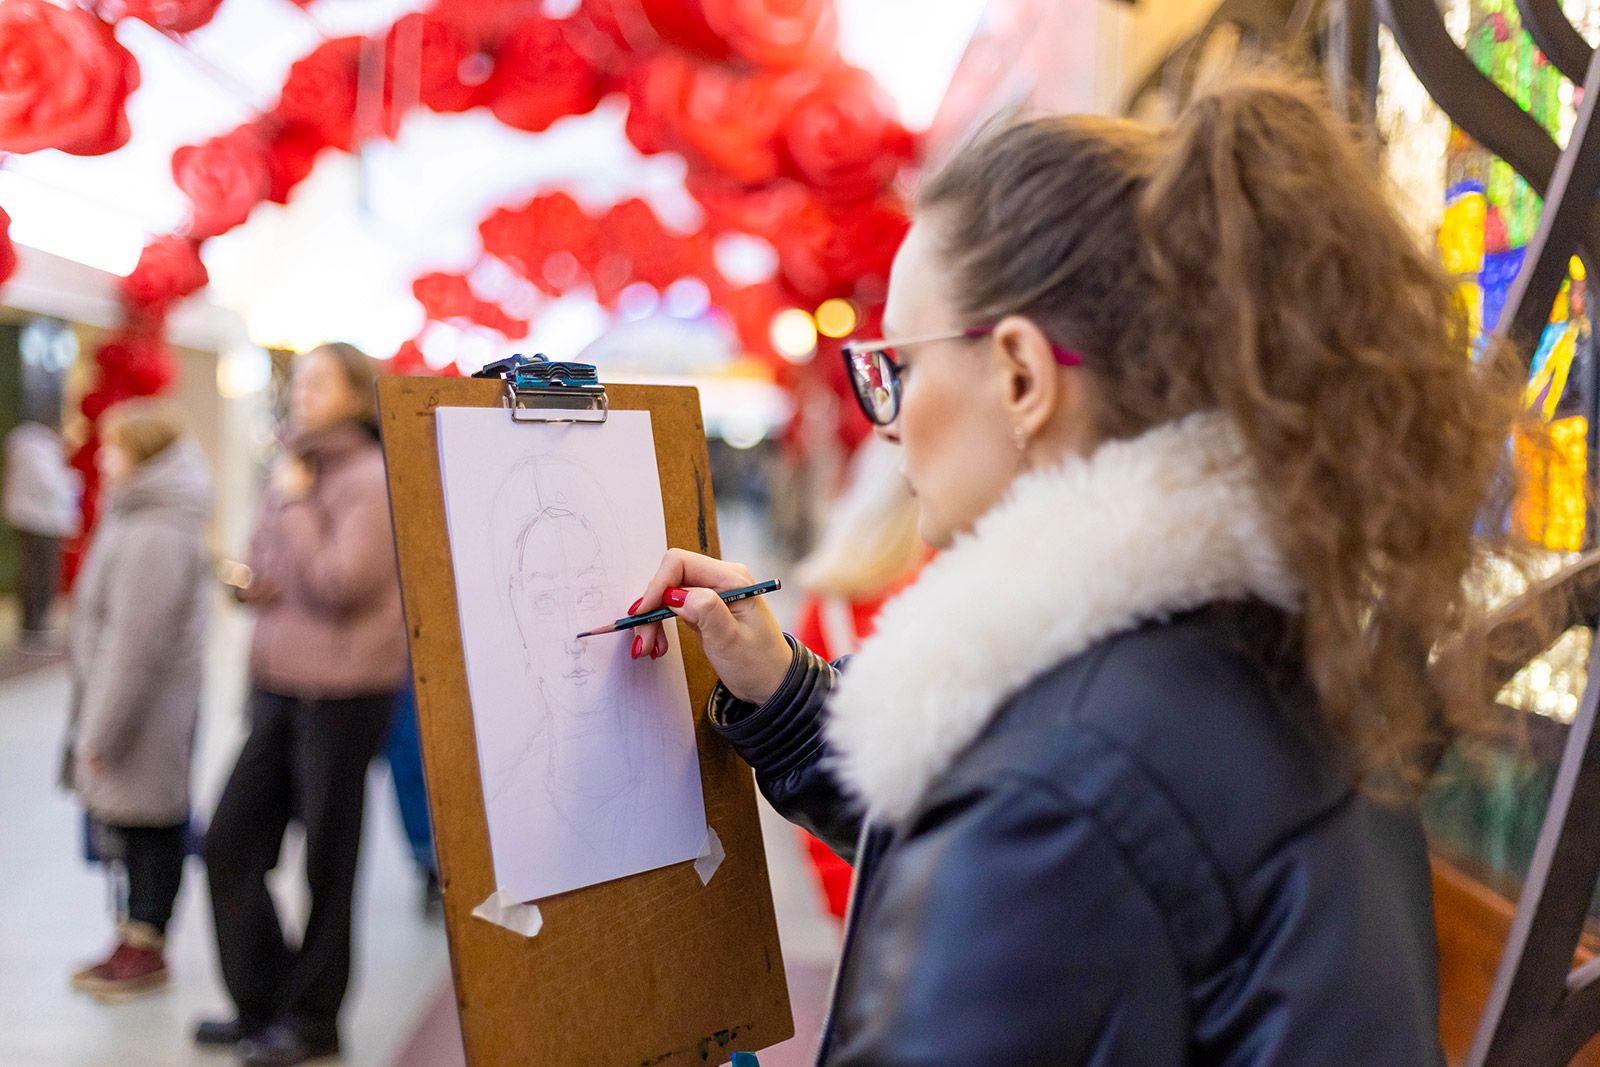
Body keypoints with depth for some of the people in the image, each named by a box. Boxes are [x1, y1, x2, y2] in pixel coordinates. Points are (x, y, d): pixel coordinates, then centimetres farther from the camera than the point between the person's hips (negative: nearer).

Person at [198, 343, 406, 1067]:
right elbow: (261, 568, 23)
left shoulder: (372, 478, -10)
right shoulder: (294, 471, 11)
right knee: (230, 844, 9)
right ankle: (260, 1003, 24)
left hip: (343, 694, -7)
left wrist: (295, 503, -11)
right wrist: (251, 583, 0)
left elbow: (341, 582, -19)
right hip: (277, 688, 8)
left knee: (327, 863, 5)